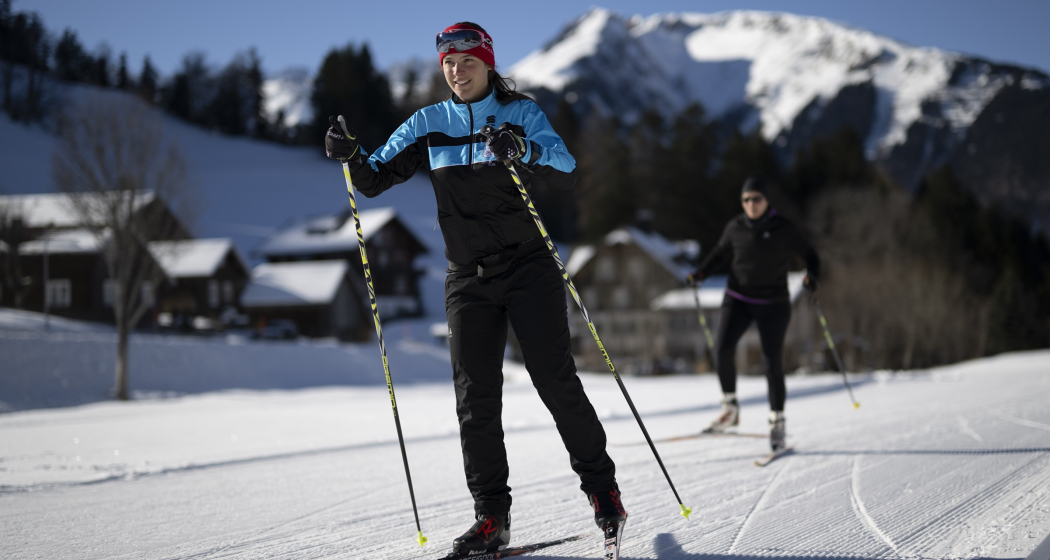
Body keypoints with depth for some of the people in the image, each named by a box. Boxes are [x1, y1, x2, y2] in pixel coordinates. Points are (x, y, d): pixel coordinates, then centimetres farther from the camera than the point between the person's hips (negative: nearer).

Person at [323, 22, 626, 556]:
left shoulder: (520, 113, -1)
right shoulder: (428, 126, 7)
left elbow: (566, 170, -16)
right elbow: (375, 179, 8)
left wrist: (523, 148, -35)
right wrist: (351, 156, -13)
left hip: (529, 267, -3)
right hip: (469, 278, 3)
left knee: (555, 379, -8)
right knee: (476, 396, -2)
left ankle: (601, 486, 9)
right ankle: (491, 517, 4)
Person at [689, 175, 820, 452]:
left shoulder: (784, 229, -8)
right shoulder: (735, 228, 0)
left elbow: (810, 255, -1)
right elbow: (721, 254, 15)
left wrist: (812, 275, -21)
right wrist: (701, 273, -1)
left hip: (773, 304, -2)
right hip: (738, 299, 2)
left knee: (773, 361, -5)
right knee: (722, 348, -17)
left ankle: (778, 422, 10)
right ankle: (730, 408, 0)